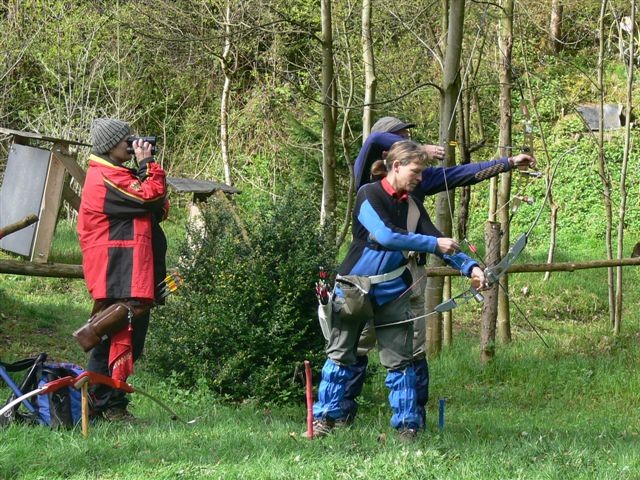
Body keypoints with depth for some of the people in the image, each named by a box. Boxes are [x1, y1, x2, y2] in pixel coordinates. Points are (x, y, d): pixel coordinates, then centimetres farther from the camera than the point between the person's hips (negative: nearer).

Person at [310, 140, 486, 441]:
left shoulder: (412, 206, 5)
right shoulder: (369, 195, -12)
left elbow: (441, 243, 2)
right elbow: (385, 235, -25)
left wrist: (469, 267, -14)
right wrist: (434, 244, -23)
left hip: (392, 292, 4)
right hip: (353, 288, -4)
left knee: (400, 360, 2)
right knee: (341, 355, 4)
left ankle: (407, 424, 7)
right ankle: (324, 417, 13)